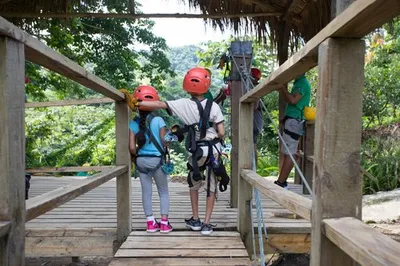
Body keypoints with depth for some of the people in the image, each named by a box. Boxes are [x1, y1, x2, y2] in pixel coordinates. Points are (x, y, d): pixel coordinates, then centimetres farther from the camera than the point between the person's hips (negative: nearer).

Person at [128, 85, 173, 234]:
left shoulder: (133, 123, -2)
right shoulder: (158, 121, -9)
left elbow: (132, 147, -5)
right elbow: (164, 142, -8)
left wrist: (137, 156, 12)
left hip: (141, 161, 2)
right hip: (157, 160, -2)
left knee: (146, 191, 12)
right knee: (163, 191, 12)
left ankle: (151, 223, 17)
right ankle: (164, 223, 12)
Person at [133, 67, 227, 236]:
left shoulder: (183, 104, -8)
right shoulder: (213, 106, -6)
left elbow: (159, 105, -12)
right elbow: (221, 133, -8)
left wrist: (136, 103, -6)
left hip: (197, 152, 0)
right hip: (213, 150, 0)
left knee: (194, 184, 23)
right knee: (211, 187, 11)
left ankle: (195, 220, 27)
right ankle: (206, 224, 13)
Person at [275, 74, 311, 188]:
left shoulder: (303, 83, -8)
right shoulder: (298, 82, 22)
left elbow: (293, 100, -19)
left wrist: (282, 88, -9)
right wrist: (281, 90, 14)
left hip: (295, 120, -10)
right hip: (292, 120, 10)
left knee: (289, 153, -10)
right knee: (287, 152, 8)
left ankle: (280, 183, -9)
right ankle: (282, 182, 11)